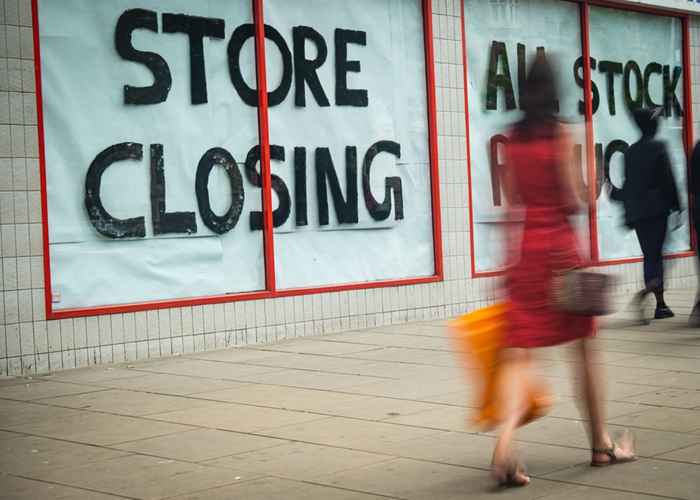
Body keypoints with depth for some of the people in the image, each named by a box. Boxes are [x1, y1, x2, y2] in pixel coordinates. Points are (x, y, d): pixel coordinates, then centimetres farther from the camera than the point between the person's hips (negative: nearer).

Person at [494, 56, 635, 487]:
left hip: (523, 249, 4)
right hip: (560, 245, -4)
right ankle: (601, 443, 22)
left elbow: (511, 196, 9)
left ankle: (507, 436, -22)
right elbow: (573, 202, -10)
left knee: (521, 350, 0)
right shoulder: (559, 135, -8)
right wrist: (586, 190, 10)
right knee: (585, 345, 11)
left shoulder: (512, 139, 6)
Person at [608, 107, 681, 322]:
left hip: (636, 211, 5)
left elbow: (630, 184, 11)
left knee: (650, 256, 10)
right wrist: (676, 207, -2)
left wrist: (613, 192, 29)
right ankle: (645, 292, -26)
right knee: (655, 254, -3)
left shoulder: (630, 151, 9)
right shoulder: (659, 147, -6)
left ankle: (660, 305, 13)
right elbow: (668, 181, -8)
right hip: (657, 208, -5)